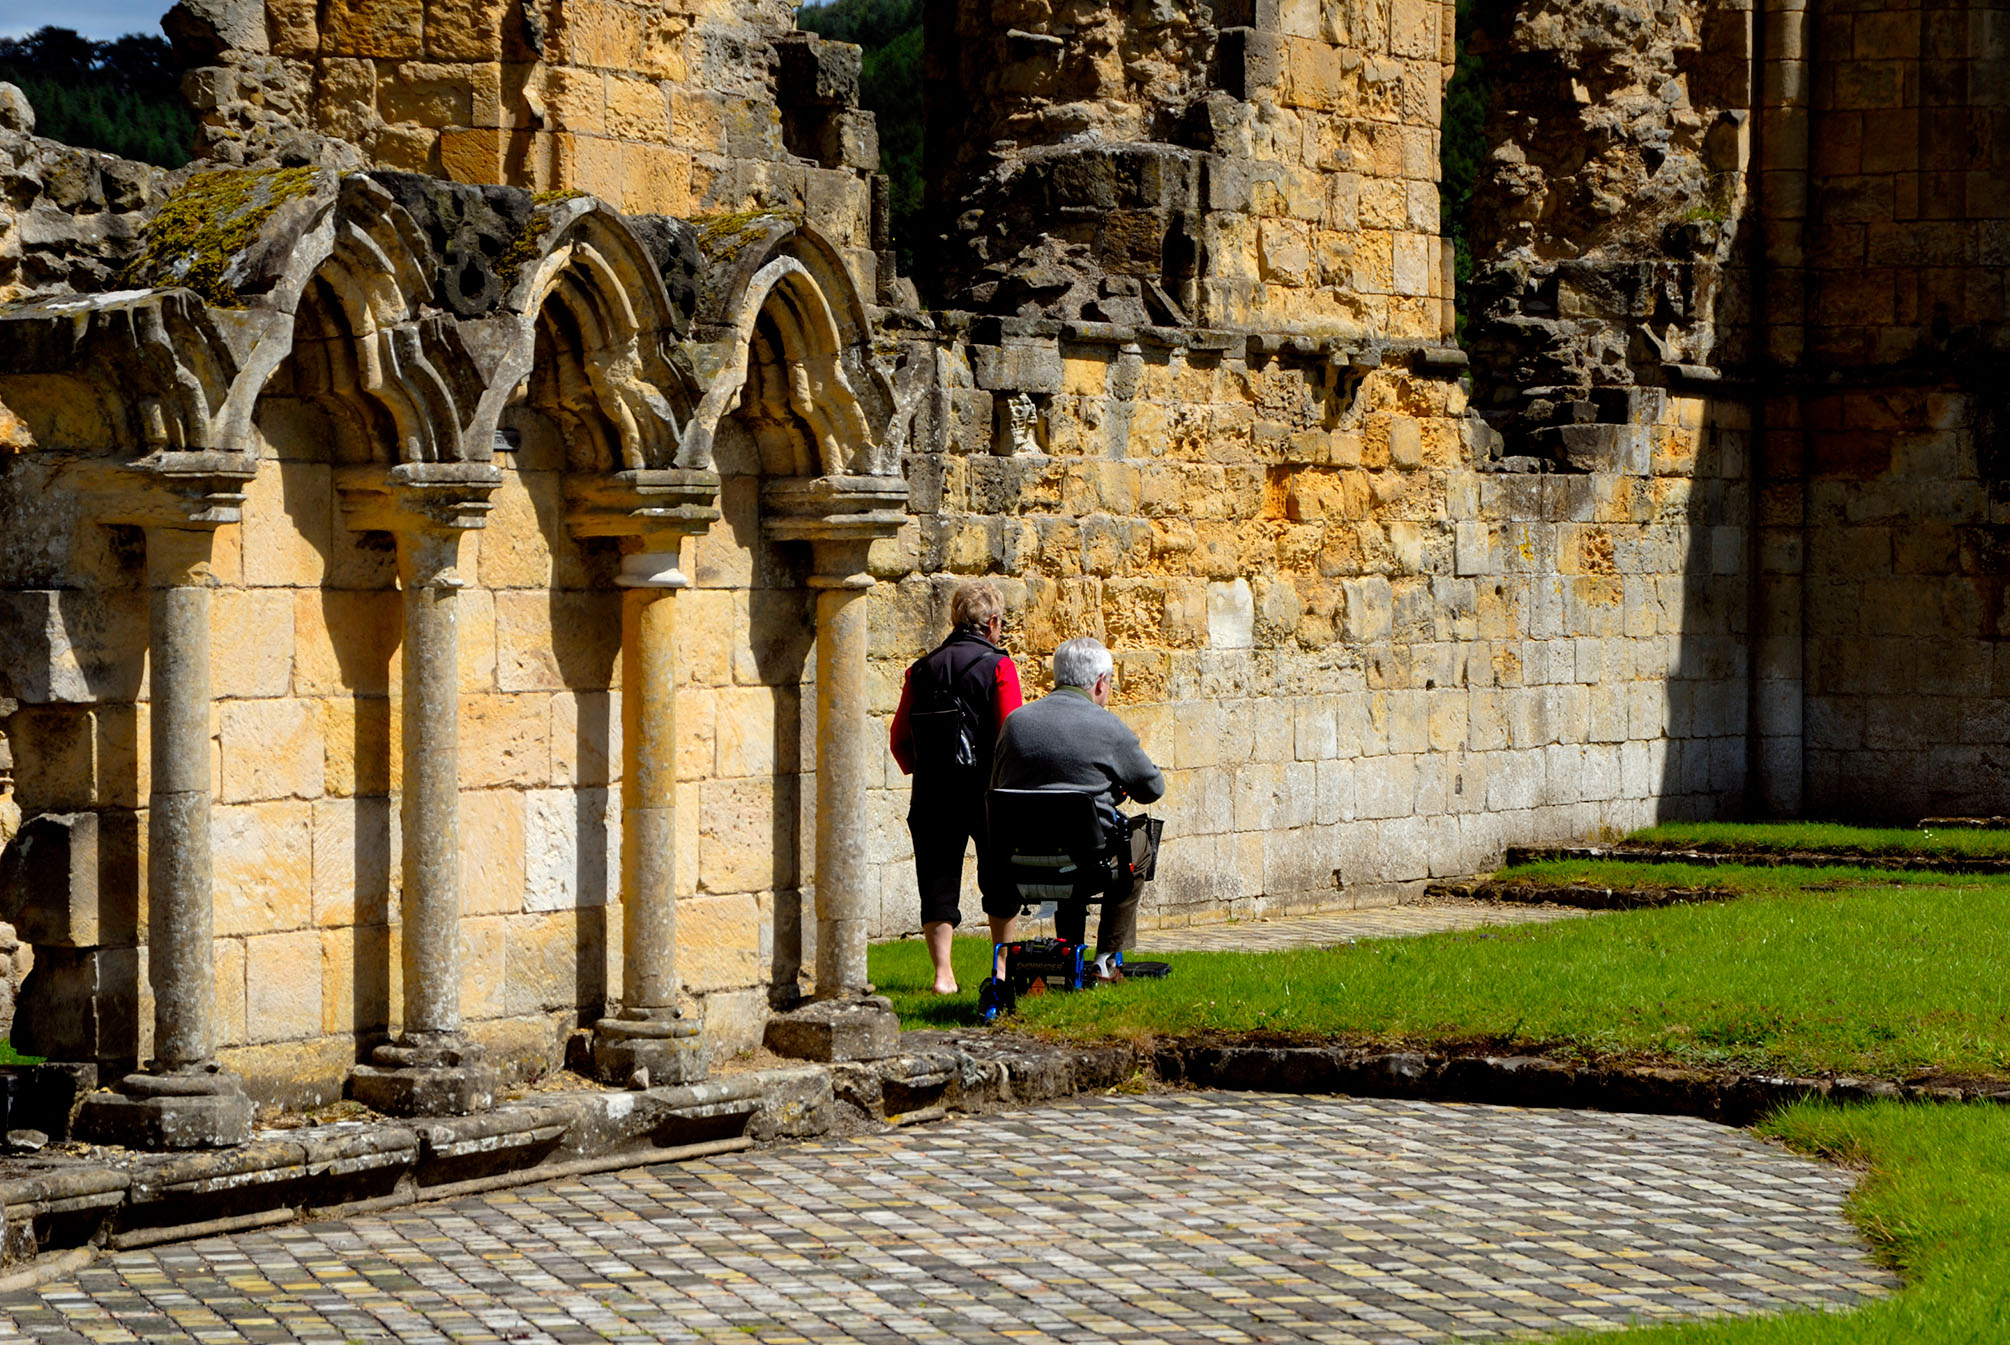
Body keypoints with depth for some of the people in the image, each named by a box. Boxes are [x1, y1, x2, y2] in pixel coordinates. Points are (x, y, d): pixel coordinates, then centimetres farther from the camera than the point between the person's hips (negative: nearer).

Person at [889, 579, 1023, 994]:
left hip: (932, 793, 3)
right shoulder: (998, 666, -6)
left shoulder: (922, 669, 7)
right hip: (985, 789, -3)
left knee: (938, 881, 6)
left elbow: (899, 739, 8)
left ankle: (942, 972, -3)